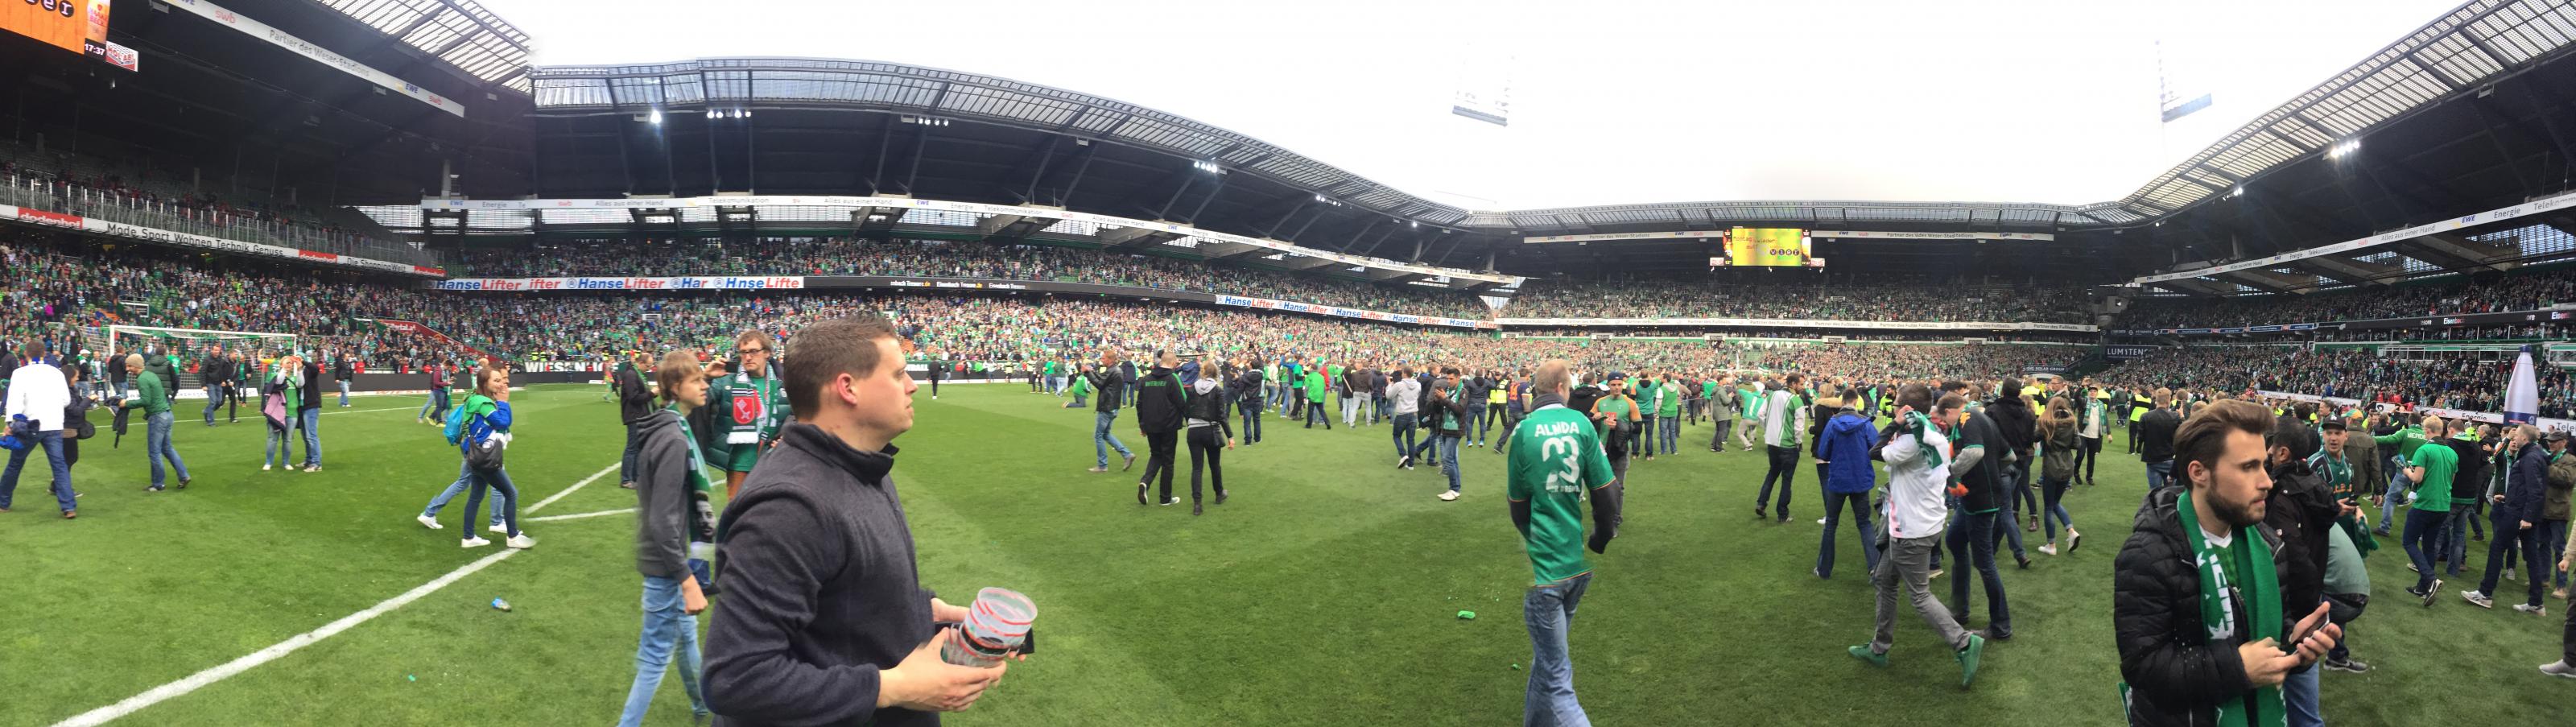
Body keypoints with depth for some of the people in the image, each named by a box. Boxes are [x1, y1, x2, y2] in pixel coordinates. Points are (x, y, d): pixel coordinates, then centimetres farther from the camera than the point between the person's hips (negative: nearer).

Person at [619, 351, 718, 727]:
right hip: (665, 563, -11)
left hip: (669, 556, 11)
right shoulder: (674, 439, -24)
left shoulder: (669, 428, 6)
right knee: (656, 657, -1)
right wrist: (686, 578, -25)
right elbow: (663, 520, -26)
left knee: (685, 632, 27)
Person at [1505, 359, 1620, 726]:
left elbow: (1517, 503, 1)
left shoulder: (1524, 430, -8)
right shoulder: (1581, 423, -2)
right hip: (1581, 566, 5)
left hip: (1543, 566, -5)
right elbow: (1606, 490, -1)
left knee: (1556, 680, -3)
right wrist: (1601, 541, 16)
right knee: (1548, 654, 25)